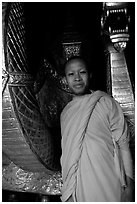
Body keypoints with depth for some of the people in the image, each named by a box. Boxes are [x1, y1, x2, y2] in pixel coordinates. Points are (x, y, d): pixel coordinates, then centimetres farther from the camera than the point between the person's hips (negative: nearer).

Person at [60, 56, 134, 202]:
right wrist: (67, 191, 14)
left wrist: (128, 185, -11)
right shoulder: (65, 113, 11)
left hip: (107, 186, -3)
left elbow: (122, 145, -5)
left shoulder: (106, 103, -2)